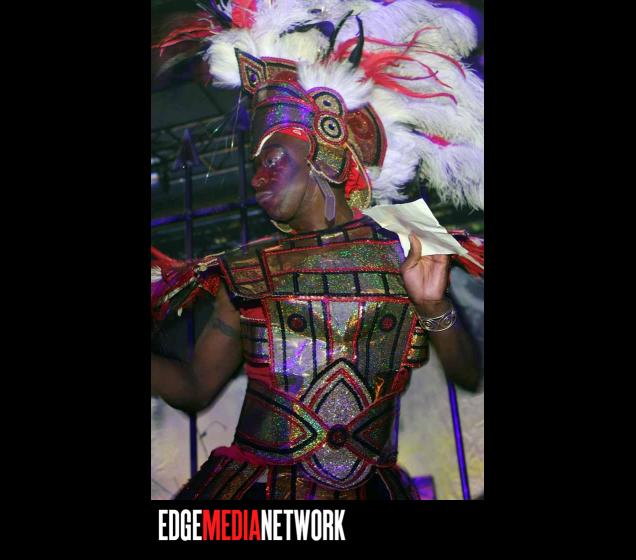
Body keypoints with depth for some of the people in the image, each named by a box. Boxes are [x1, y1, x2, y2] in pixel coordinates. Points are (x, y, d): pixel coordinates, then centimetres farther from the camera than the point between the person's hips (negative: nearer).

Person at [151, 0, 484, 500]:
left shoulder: (410, 257, 0)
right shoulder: (246, 272, 3)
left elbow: (471, 379, 3)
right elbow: (195, 389, 8)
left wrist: (435, 308, -12)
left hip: (368, 488, 1)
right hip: (249, 483, 0)